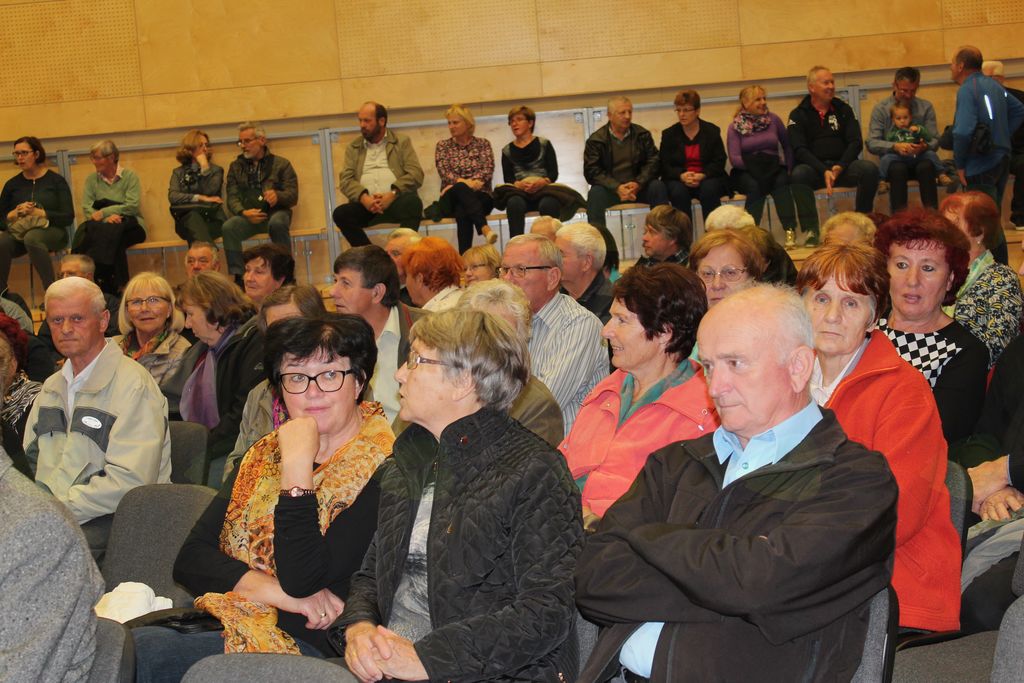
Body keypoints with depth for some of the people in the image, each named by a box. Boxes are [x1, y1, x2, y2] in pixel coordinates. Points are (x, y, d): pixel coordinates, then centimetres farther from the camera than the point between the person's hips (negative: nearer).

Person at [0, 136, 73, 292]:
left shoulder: (56, 180, 4)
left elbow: (68, 218, -4)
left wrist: (38, 213, -14)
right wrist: (15, 214, -10)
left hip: (51, 230, -3)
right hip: (17, 231, 3)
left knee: (32, 237, -38)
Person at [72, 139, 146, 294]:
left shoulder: (130, 176, 6)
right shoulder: (91, 179, 15)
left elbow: (132, 206, -7)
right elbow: (86, 209, 2)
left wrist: (103, 213, -12)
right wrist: (107, 217, -17)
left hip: (129, 224, -3)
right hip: (102, 224, 3)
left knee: (111, 232, -37)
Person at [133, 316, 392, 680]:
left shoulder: (379, 470, -9)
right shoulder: (265, 453, 14)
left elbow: (302, 580, -18)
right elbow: (190, 559, 6)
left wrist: (298, 464, -16)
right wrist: (275, 591, -12)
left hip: (303, 641, -6)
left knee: (138, 651, -25)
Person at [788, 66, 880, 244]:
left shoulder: (843, 109, 13)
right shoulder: (798, 115, 5)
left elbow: (856, 143, 5)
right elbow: (799, 150, -6)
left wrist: (840, 166, -14)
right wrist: (824, 171, -21)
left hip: (842, 165, 2)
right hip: (814, 168, -2)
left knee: (870, 169, -27)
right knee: (798, 174, -36)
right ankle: (811, 231, -30)